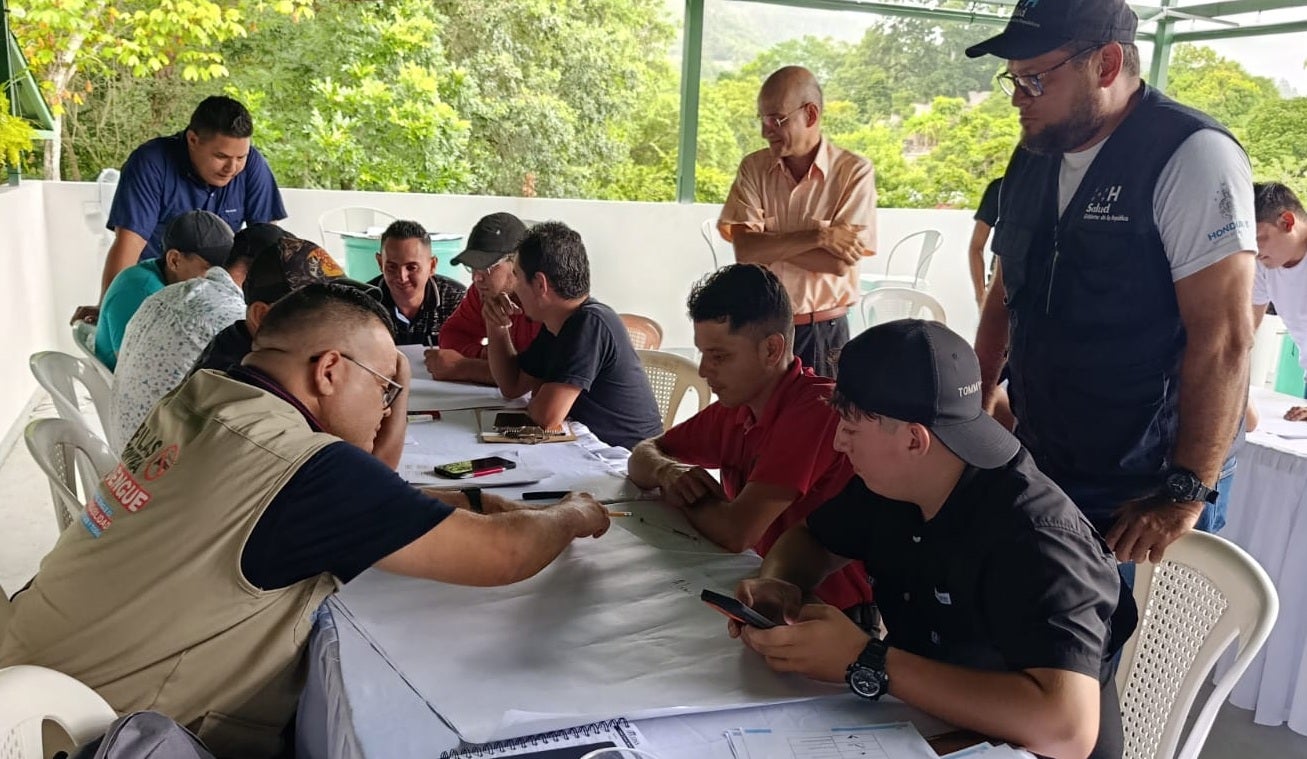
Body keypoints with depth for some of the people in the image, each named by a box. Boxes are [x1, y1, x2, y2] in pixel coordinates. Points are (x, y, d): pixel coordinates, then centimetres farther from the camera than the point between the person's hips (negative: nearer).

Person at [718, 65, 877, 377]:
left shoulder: (855, 171, -6)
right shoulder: (753, 168, 3)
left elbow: (840, 262, -15)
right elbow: (744, 249, -10)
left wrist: (768, 246, -11)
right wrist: (817, 237, -17)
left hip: (823, 333, -2)